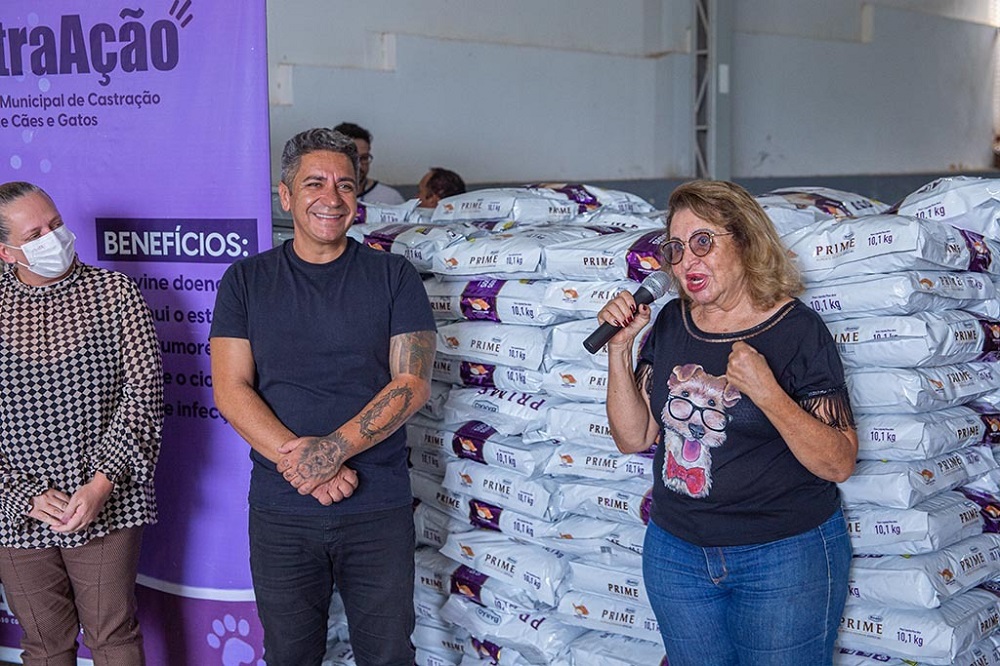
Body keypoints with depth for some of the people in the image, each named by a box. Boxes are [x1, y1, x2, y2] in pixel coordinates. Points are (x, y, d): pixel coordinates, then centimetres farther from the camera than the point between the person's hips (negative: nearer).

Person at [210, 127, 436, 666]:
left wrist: (333, 449, -20)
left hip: (380, 509, -1)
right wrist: (304, 467, -17)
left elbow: (412, 384, -6)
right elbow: (231, 390, -4)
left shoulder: (393, 277, 2)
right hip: (280, 512, 1)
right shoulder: (246, 281, 4)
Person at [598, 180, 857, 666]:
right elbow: (633, 438, 0)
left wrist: (765, 391, -29)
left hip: (787, 556, -4)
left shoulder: (797, 329, -13)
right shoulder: (670, 323, 2)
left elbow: (840, 463, -17)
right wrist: (619, 347, -11)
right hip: (675, 550, 5)